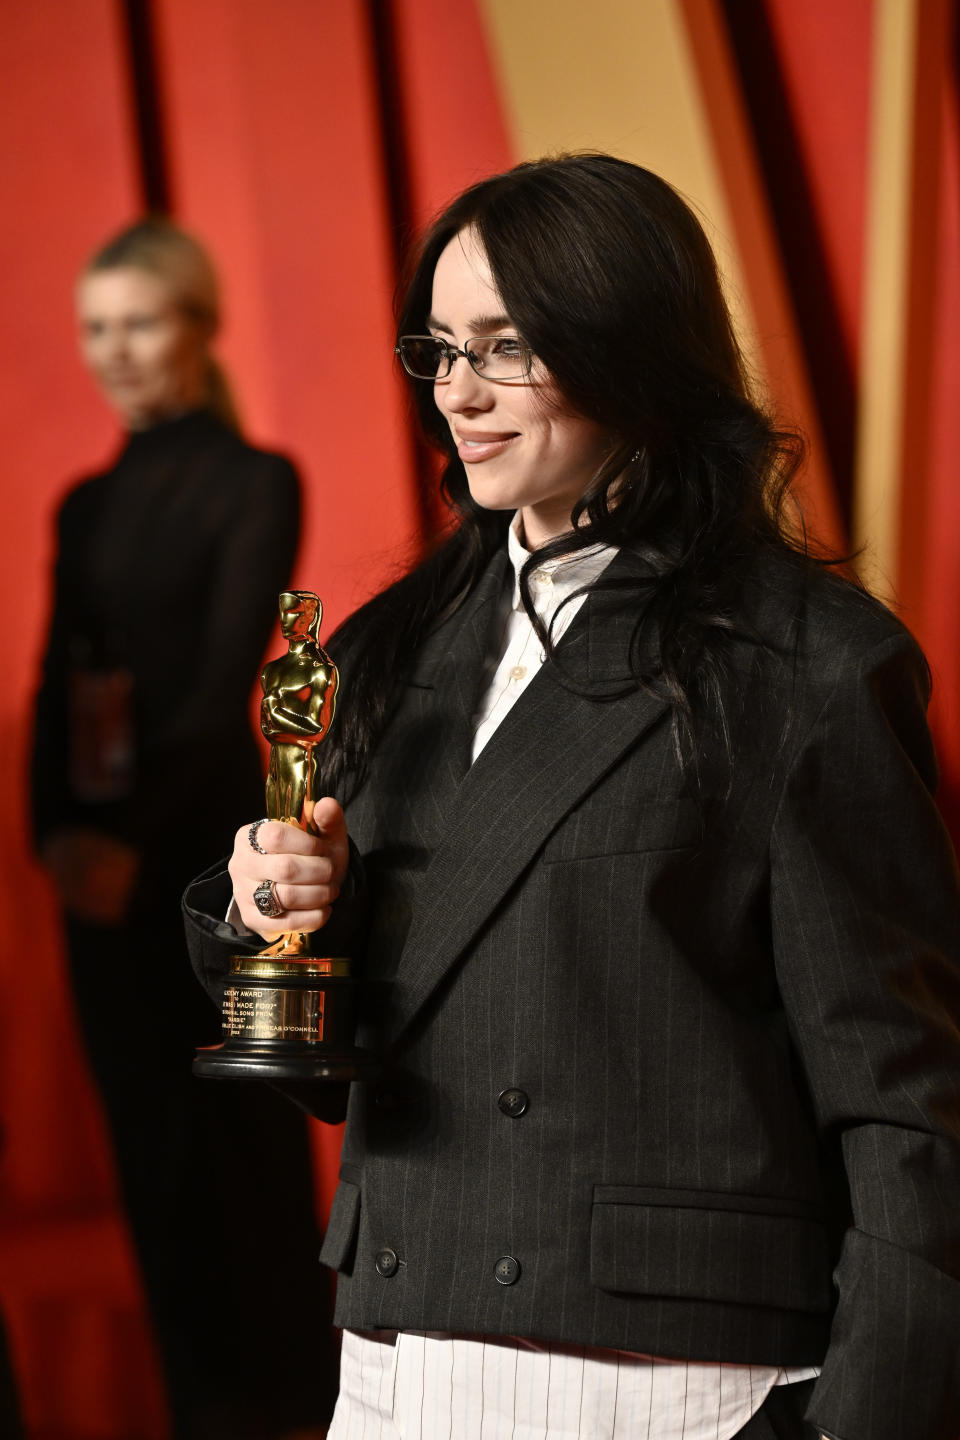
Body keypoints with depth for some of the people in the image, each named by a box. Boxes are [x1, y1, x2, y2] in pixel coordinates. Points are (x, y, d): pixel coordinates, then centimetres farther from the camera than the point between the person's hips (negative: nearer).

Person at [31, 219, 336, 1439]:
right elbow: (57, 687, 9)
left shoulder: (255, 483, -4)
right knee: (149, 1145, 9)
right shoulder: (85, 505, 13)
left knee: (231, 1136, 1)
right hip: (99, 858, 6)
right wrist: (56, 829, -7)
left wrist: (137, 836, -19)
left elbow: (224, 685, -12)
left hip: (208, 850, -5)